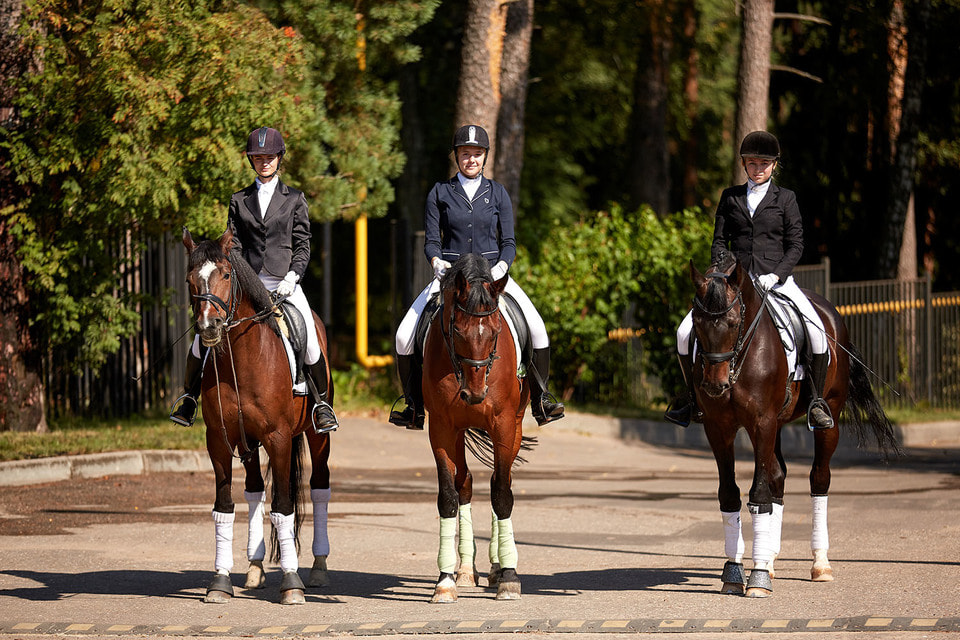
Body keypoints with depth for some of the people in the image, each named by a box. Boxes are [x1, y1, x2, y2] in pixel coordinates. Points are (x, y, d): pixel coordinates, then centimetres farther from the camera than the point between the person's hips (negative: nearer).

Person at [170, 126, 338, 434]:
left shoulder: (295, 199, 8)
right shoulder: (239, 200, 13)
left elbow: (302, 245, 5)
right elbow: (234, 245, 11)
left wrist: (292, 277, -10)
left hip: (284, 283, -2)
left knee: (309, 339, -22)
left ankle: (321, 402, -4)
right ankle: (189, 396, 1)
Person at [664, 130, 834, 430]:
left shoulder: (785, 199, 6)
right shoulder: (730, 197, 12)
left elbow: (795, 246, 2)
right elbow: (719, 242, 12)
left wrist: (776, 275, -14)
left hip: (777, 278, -2)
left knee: (817, 330, -26)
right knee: (685, 333, -11)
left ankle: (818, 401, -12)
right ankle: (695, 402, 4)